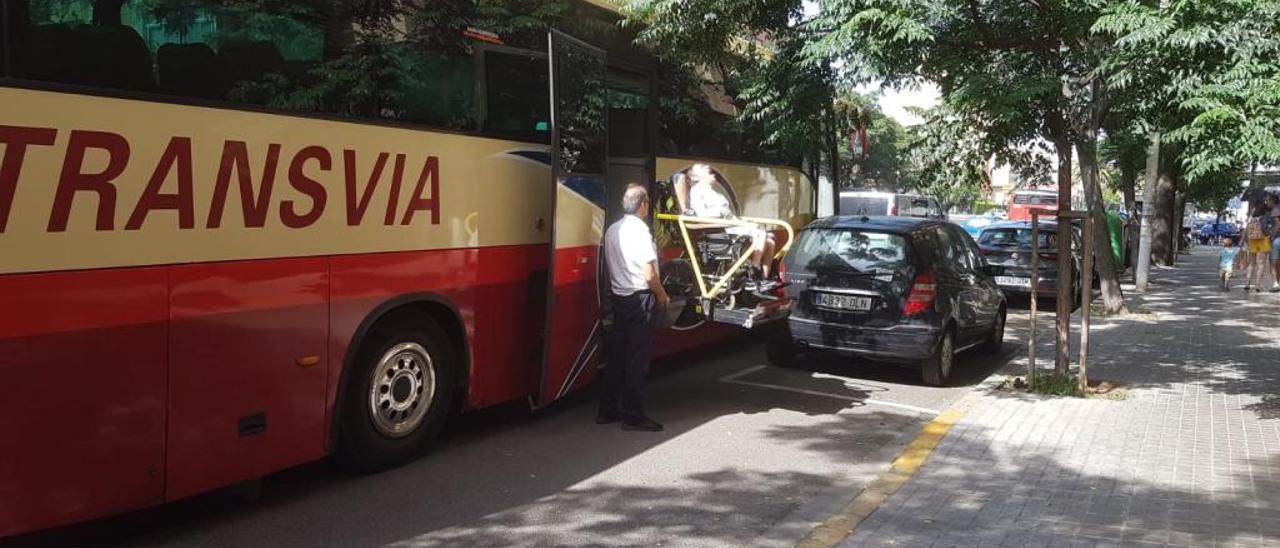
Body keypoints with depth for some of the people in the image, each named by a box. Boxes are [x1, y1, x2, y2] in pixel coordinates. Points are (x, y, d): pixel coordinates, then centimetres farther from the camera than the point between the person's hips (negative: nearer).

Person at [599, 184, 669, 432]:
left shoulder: (612, 230, 8)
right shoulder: (639, 229, -16)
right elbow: (649, 274, -18)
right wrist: (663, 297, -3)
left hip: (618, 297, 8)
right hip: (640, 299, -8)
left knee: (616, 355, 13)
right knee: (637, 358, -2)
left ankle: (607, 410, 19)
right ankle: (633, 416, 2)